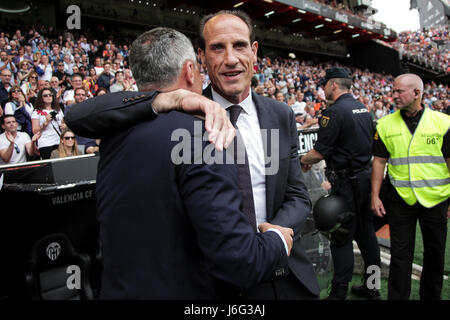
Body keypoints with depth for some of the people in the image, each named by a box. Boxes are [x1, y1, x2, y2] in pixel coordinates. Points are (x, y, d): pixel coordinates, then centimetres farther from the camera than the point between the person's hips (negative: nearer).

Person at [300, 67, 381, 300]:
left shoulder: (334, 111, -16)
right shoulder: (363, 109, 11)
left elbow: (320, 151, -17)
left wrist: (303, 161, 1)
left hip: (346, 183, -9)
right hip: (366, 176, 9)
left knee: (341, 237, -1)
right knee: (366, 232, 15)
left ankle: (339, 293, 7)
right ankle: (372, 287, 27)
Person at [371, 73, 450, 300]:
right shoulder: (386, 124, 1)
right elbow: (379, 161, 3)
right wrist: (375, 196, -1)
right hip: (400, 199, 0)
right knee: (401, 254, 6)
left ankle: (431, 295, 34)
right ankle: (397, 297, 19)